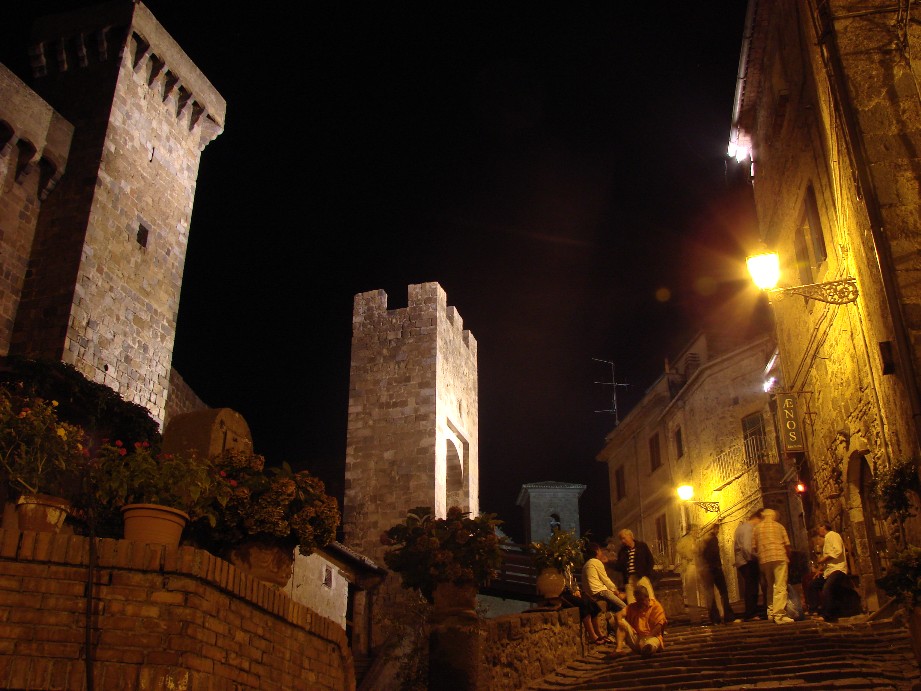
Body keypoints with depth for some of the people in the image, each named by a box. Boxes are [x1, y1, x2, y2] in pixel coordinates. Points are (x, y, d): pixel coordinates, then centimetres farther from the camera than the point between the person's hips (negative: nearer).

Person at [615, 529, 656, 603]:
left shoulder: (642, 546, 6)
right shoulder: (622, 551, 15)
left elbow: (651, 561, 4)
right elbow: (619, 567, 13)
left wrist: (647, 573, -6)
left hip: (642, 577, -3)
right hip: (629, 580, 3)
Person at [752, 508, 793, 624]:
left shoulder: (757, 528, 14)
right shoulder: (778, 526, 9)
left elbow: (754, 547, 10)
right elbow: (787, 544, 4)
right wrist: (788, 557, 20)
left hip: (764, 559, 4)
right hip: (779, 557, -4)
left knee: (770, 586, 17)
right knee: (780, 586, -9)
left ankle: (771, 613, 17)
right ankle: (779, 615, -18)